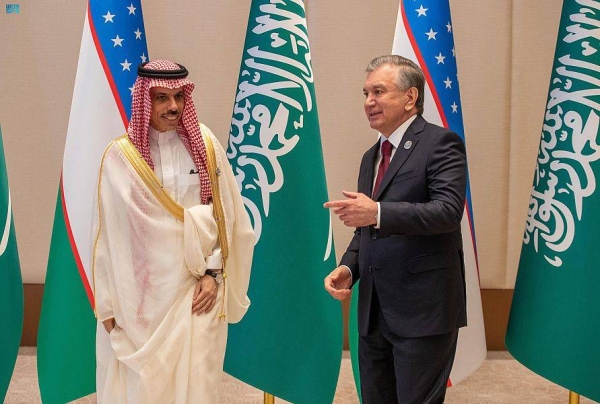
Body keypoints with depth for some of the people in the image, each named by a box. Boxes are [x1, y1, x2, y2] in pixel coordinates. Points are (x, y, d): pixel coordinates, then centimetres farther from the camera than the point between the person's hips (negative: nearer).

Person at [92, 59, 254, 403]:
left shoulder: (205, 144, 1)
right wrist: (107, 305, -1)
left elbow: (225, 214, 4)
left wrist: (213, 272, -3)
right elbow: (108, 235, -2)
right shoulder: (121, 156, -5)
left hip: (195, 290, 1)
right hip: (140, 294, -1)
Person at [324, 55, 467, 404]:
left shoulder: (441, 143, -7)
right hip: (374, 310, 8)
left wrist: (377, 212, -30)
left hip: (422, 309, -8)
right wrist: (348, 267, 4)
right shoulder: (371, 157, 17)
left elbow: (448, 211, -21)